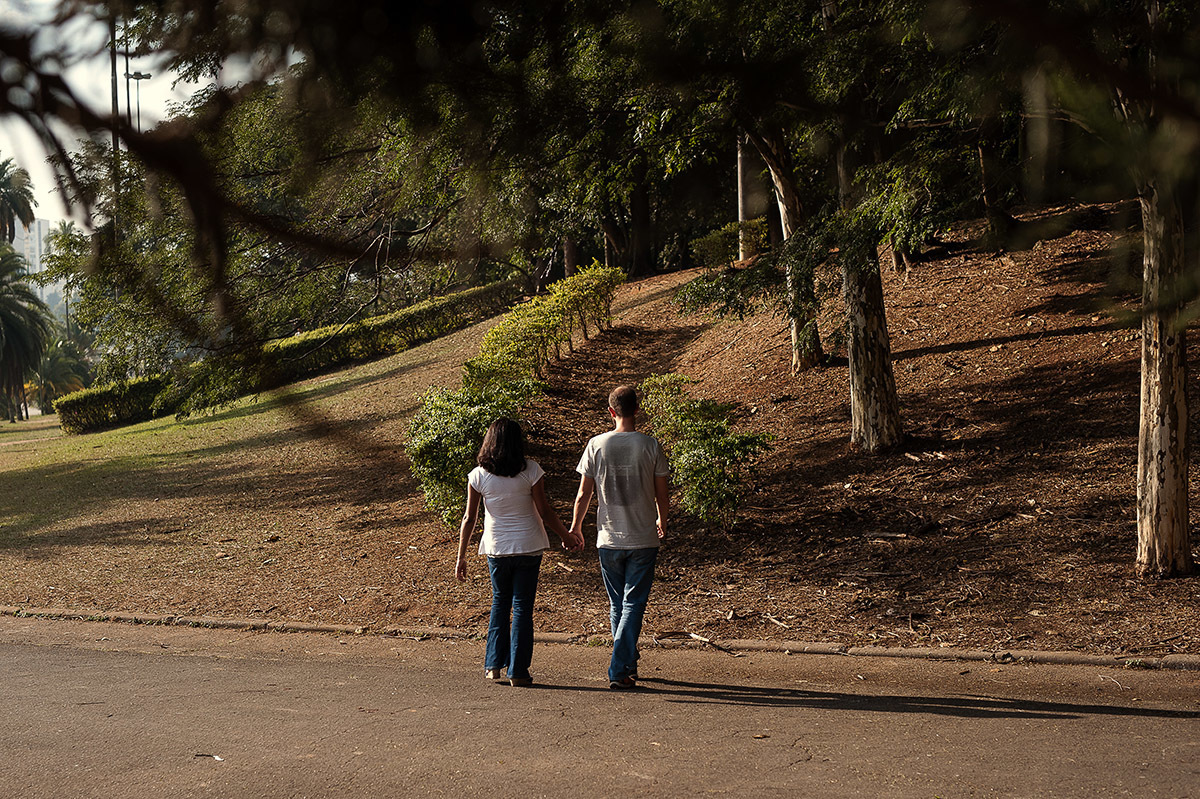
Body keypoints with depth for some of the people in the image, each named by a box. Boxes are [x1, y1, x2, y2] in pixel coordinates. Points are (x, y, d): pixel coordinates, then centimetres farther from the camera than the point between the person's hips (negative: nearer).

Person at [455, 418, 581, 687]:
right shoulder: (530, 470, -9)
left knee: (500, 603, 19)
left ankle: (494, 665, 15)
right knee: (523, 607, 5)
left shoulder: (478, 475, -4)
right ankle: (518, 671, 6)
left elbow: (469, 519, -2)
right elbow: (544, 512, -7)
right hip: (528, 546, -2)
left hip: (496, 548, 2)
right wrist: (567, 537, 7)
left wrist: (461, 558, 5)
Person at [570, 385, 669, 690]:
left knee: (617, 606, 16)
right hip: (644, 539, -2)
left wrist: (575, 527, 15)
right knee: (633, 605, 2)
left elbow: (584, 494, -1)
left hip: (609, 539, 2)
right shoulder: (651, 445, -7)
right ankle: (619, 671, -5)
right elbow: (661, 493, 1)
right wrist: (662, 520, 21)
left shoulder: (596, 445, -5)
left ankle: (627, 662, 31)